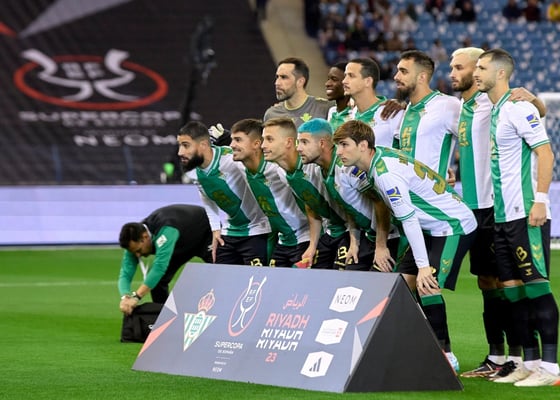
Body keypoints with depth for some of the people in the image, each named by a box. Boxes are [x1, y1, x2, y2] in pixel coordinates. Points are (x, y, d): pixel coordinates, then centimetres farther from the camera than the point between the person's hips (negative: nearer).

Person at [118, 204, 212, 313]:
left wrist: (136, 297, -59)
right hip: (183, 244, 6)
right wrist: (125, 297, -50)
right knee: (155, 279, -8)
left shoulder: (165, 230, -46)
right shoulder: (135, 242, -24)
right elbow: (125, 274, -28)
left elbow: (160, 266, -54)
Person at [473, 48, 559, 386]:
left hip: (527, 215, -9)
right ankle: (530, 362, 13)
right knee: (513, 288, 8)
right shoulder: (492, 111, 15)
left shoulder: (518, 107, -11)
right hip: (503, 216, 9)